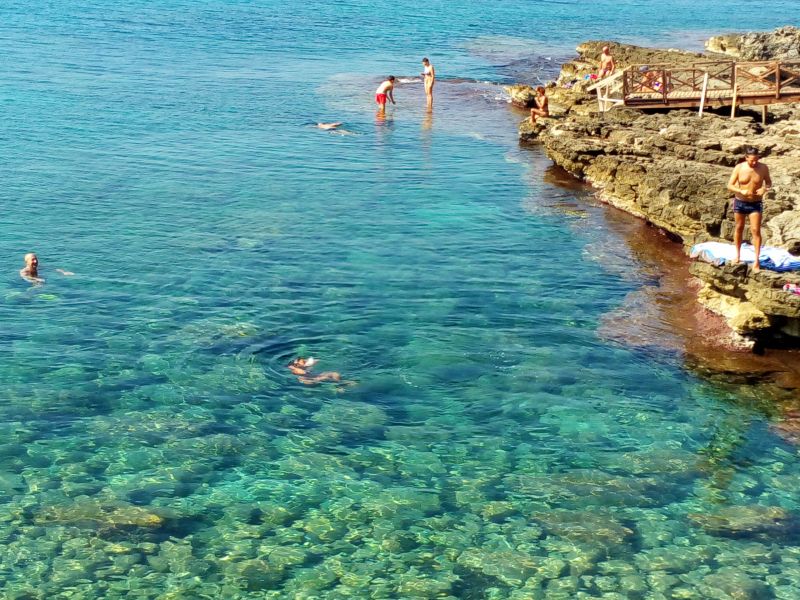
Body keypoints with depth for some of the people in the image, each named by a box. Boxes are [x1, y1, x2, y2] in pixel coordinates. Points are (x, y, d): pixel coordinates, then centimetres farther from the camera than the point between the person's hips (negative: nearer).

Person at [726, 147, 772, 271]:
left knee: (756, 230, -8)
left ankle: (756, 260, -6)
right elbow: (730, 185, -9)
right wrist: (741, 191, -27)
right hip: (740, 202, 1)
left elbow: (769, 182, 5)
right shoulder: (739, 168, -12)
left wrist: (765, 189, -18)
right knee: (739, 228, 14)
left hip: (756, 203, -1)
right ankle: (737, 255, 31)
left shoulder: (763, 168, -10)